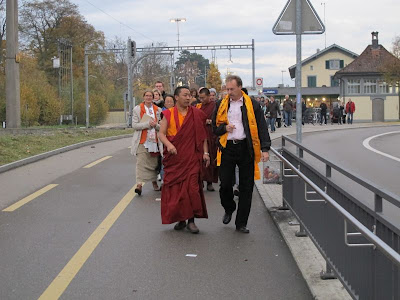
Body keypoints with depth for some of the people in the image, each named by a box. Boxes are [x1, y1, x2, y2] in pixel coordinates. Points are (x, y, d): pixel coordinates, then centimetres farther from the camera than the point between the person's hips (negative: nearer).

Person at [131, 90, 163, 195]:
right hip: (142, 141, -3)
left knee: (154, 163, 9)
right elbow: (134, 125, -5)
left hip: (154, 140, 3)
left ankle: (154, 182, 23)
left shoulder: (158, 110, 11)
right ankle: (139, 184, -17)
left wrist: (155, 125, -12)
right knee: (141, 162, -12)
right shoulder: (137, 109, 3)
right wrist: (148, 124, -16)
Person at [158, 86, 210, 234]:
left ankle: (191, 220, 0)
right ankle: (180, 219, 14)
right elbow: (161, 133, -1)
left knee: (191, 187, -8)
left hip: (191, 157, 0)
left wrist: (205, 152, 1)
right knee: (175, 188, 2)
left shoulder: (196, 114, 7)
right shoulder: (168, 114, 5)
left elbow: (202, 135, 9)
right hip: (174, 157, 1)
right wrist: (168, 144, -19)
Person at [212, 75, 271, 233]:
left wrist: (265, 149, -9)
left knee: (246, 187, 2)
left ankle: (241, 223, 12)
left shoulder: (252, 105, 2)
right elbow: (215, 128, 15)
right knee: (225, 184, 0)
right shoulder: (221, 105, 8)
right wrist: (224, 128, -7)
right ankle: (229, 209, 31)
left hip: (246, 148, -1)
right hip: (227, 148, 1)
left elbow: (262, 128, 1)